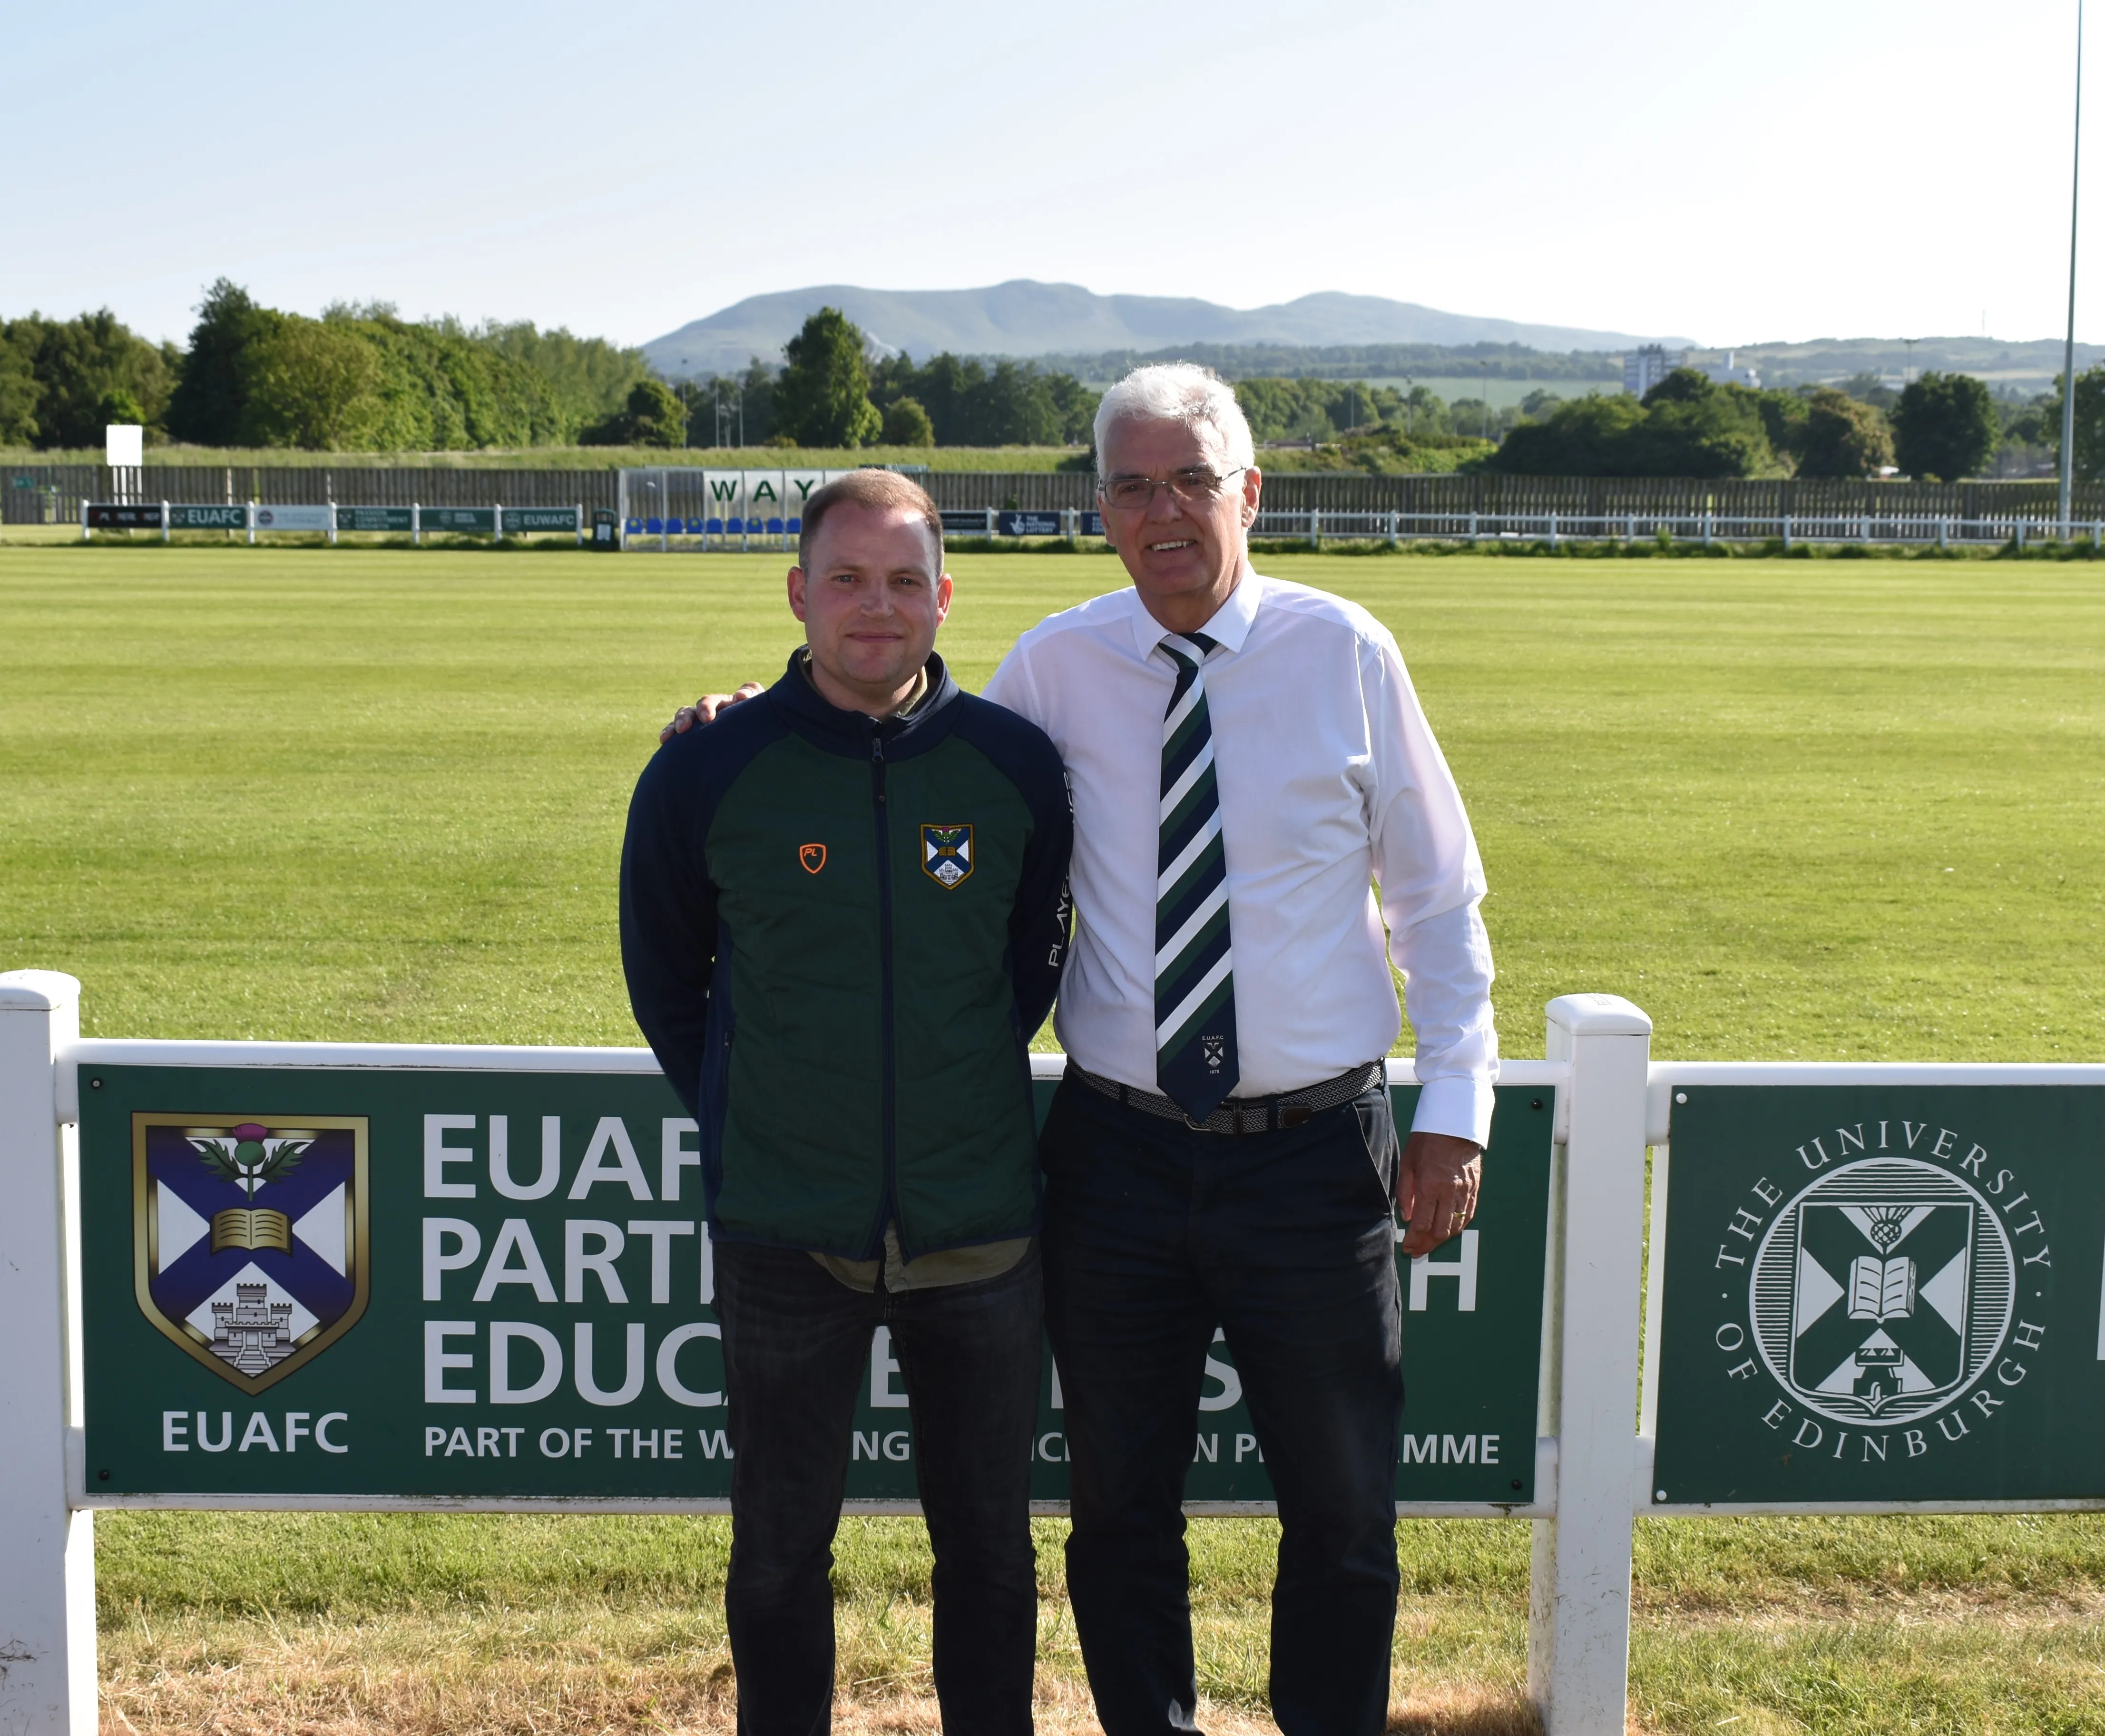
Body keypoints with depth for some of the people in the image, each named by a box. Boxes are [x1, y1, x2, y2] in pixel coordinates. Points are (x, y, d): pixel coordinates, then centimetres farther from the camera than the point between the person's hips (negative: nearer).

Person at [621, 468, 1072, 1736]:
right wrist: (746, 1120, 9)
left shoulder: (1016, 764, -2)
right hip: (785, 1236, -1)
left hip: (981, 1225, 1)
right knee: (783, 1548, 12)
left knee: (990, 1544, 13)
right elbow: (664, 978, 9)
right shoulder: (710, 772, -5)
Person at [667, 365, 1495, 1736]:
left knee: (1343, 1517, 13)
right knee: (1122, 1511, 15)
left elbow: (1439, 895, 2)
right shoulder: (1055, 667, -1)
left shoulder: (1347, 654, -4)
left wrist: (1456, 1105, -3)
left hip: (1315, 1151, -1)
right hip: (1121, 1149, 1)